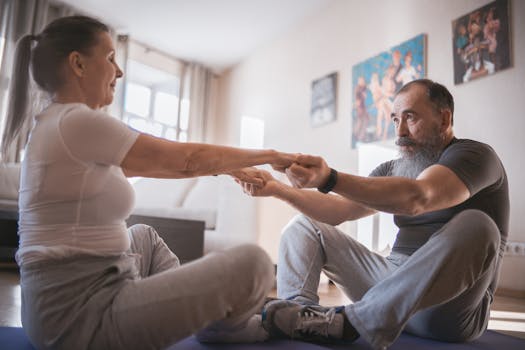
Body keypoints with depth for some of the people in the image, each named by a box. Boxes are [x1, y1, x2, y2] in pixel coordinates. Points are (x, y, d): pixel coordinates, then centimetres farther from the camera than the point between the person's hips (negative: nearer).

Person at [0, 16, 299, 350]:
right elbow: (186, 159, -11)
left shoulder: (58, 124, 12)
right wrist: (269, 155, 2)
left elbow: (144, 166, 17)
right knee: (253, 263, -16)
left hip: (65, 300, 11)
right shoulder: (78, 121, -17)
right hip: (80, 313, -10)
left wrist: (223, 168, 22)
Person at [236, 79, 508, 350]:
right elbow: (340, 210, 6)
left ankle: (347, 321, -34)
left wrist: (329, 179, -39)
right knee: (304, 226, 7)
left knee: (474, 225, -36)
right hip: (396, 282, 6)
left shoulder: (474, 155, -8)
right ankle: (298, 310, -21)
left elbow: (417, 198, -29)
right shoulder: (393, 169, 14)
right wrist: (277, 188, -4)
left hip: (451, 308, -5)